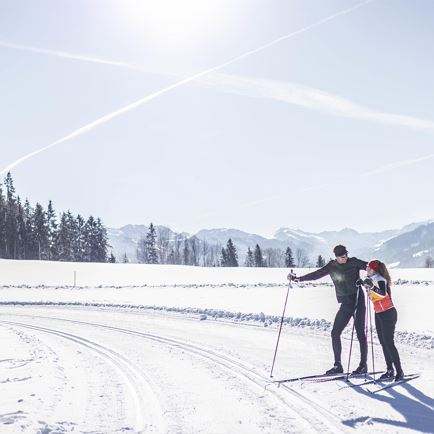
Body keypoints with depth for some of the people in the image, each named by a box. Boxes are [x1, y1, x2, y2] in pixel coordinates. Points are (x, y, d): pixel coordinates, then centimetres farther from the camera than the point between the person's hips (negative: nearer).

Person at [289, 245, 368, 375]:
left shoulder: (353, 262, -5)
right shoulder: (332, 266, 5)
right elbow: (316, 274, 10)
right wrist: (298, 278, 5)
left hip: (358, 301, -5)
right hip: (345, 304, 5)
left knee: (360, 333, -5)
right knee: (335, 333, -1)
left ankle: (363, 365, 4)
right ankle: (338, 365, 6)